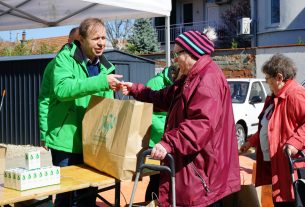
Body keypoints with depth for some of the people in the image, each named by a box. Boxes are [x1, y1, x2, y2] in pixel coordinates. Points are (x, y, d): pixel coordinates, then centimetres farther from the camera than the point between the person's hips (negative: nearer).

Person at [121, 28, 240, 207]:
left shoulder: (208, 79, -18)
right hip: (192, 162, 11)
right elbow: (165, 97, 27)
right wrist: (135, 90, 22)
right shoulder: (192, 78, 18)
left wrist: (169, 143, -33)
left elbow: (202, 124, -29)